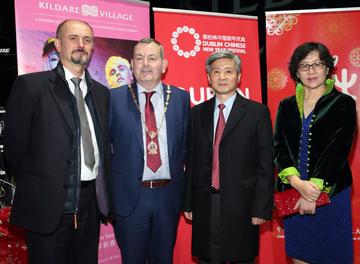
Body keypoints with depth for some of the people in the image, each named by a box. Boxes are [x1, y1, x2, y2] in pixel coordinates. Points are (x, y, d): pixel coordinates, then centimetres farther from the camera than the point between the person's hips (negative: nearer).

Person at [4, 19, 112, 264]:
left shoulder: (101, 92, 10)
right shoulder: (30, 85, -6)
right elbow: (15, 147, -4)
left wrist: (105, 194, 8)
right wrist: (36, 187, 1)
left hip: (91, 204, 5)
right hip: (49, 207, -5)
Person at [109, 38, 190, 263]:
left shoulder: (181, 98, 3)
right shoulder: (115, 98, -3)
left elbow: (186, 144, 9)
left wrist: (182, 189, 4)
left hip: (168, 194, 2)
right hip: (130, 195, -1)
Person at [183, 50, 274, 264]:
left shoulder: (257, 112, -1)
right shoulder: (198, 113, 9)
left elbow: (265, 164, -4)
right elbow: (192, 161, 8)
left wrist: (262, 208, -8)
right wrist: (189, 203, 5)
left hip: (241, 205, -2)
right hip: (205, 205, 3)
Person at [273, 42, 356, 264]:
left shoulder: (343, 104, 0)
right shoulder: (287, 106, 10)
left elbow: (338, 151, -8)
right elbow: (278, 147, 1)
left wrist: (314, 189, -15)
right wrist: (297, 183, -15)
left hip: (330, 193, -3)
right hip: (292, 193, 3)